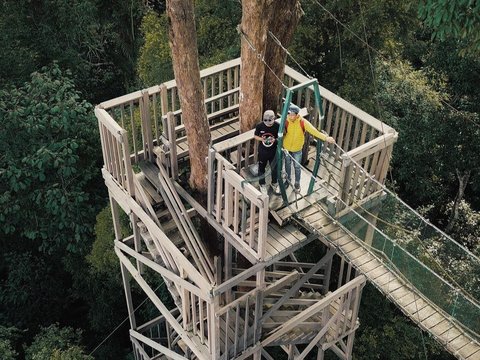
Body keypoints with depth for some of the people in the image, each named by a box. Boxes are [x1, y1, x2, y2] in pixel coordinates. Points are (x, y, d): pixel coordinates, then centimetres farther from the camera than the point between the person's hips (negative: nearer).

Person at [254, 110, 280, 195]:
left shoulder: (277, 126, -18)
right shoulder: (259, 126, -17)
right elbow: (256, 136, -2)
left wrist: (275, 140, -26)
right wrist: (261, 139, -22)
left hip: (273, 151, 0)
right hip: (262, 151, 0)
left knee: (274, 167, 16)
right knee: (261, 167, 14)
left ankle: (274, 183, 41)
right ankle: (262, 185, 35)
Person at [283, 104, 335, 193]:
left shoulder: (303, 122, -23)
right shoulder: (286, 121, -20)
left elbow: (314, 131, -31)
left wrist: (325, 138, -42)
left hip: (297, 149, -1)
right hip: (286, 148, 1)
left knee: (297, 167, 13)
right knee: (287, 165, 22)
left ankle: (297, 183, 35)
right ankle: (288, 180, 46)